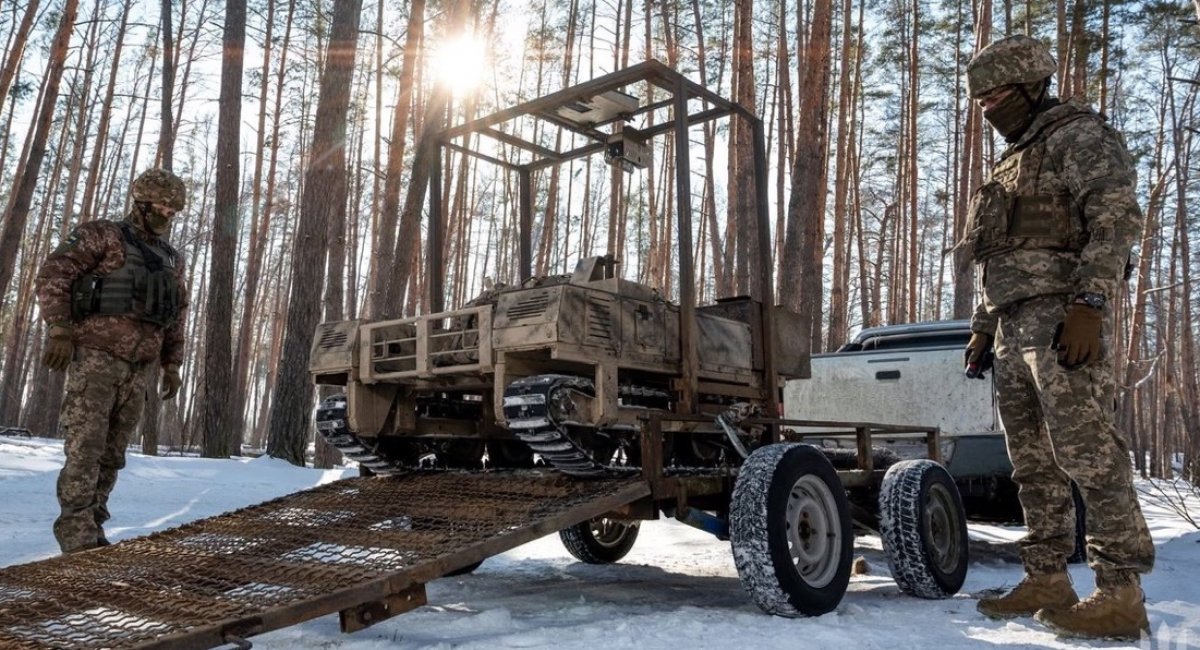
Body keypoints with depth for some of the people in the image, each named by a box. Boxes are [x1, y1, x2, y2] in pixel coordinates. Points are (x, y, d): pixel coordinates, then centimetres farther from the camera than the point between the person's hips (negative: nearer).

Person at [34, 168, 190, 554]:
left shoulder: (171, 260, 19)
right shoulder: (103, 235, 1)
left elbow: (176, 317, 23)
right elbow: (52, 274, -7)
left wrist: (172, 366, 17)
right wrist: (59, 330, -17)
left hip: (136, 368, 6)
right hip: (95, 355, -6)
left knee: (113, 451, 6)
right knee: (86, 445, -10)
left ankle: (91, 526, 13)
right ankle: (77, 530, -7)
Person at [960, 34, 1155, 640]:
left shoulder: (1079, 135, 0)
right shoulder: (1012, 163, 26)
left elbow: (1116, 219, -14)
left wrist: (1088, 305, -24)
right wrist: (983, 326, 22)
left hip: (1063, 316, -9)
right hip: (1014, 323, 9)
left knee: (1088, 453, -11)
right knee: (1032, 461, 8)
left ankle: (1121, 594, -6)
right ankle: (1046, 581, 15)